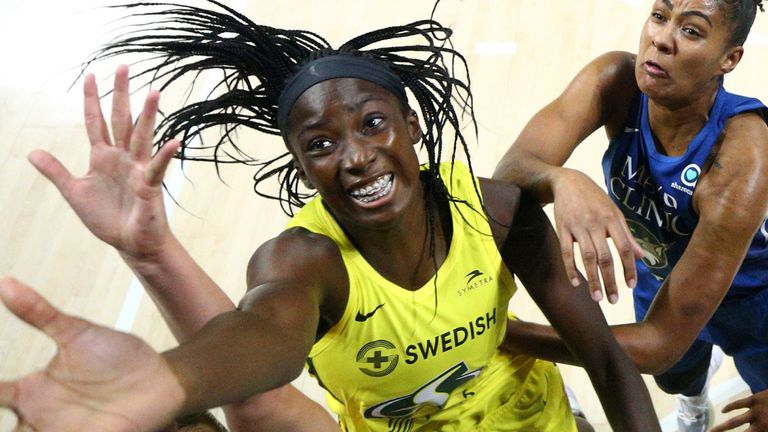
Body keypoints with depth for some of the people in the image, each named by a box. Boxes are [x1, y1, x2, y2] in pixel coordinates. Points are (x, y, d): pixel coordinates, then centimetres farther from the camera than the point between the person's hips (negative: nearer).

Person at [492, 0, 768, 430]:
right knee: (676, 379, 33)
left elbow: (662, 342, -44)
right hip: (659, 280, 4)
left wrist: (503, 331, -51)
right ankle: (694, 396, 70)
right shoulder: (615, 81, -31)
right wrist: (562, 181, -66)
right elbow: (509, 173, -42)